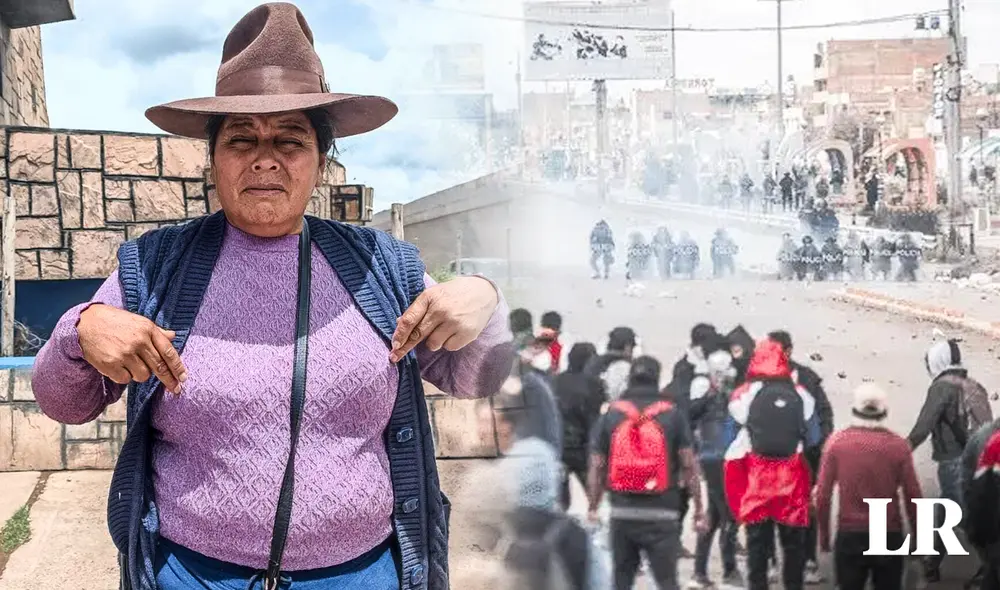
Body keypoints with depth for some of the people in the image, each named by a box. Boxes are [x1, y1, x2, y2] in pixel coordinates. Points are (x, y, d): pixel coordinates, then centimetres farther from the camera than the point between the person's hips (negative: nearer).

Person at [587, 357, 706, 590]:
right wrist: (699, 509, 3)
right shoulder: (672, 415, -1)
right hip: (661, 514, -2)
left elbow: (596, 467, 2)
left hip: (622, 512, 2)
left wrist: (593, 509, 9)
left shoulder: (610, 415, 4)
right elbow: (688, 465, -3)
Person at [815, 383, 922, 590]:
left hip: (849, 535, 0)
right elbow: (912, 495, -3)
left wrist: (824, 534, 8)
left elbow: (823, 494, -3)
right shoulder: (898, 445, -5)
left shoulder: (836, 442, -5)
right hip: (889, 536, 0)